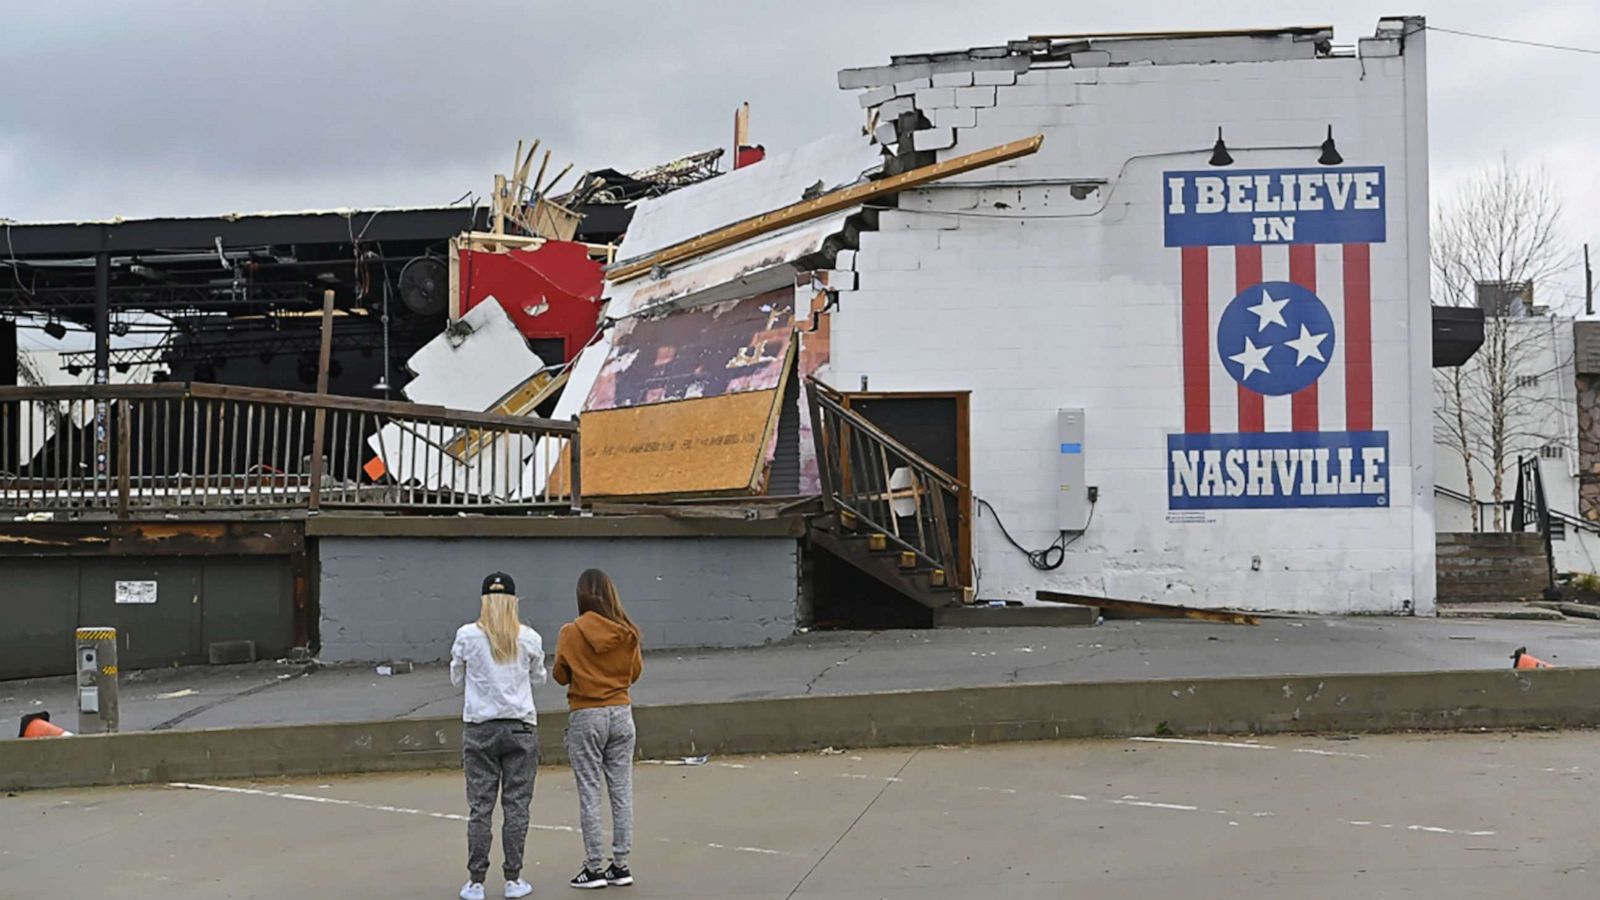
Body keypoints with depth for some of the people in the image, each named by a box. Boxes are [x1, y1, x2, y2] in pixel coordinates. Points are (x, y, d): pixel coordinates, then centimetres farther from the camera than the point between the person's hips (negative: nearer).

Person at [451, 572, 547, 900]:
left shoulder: (467, 636, -6)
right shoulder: (529, 638, -3)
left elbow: (457, 678, 7)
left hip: (480, 728, 0)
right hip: (520, 726, 0)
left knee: (480, 806, 5)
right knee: (516, 805, 6)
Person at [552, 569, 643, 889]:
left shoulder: (571, 633, -11)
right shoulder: (627, 633, -3)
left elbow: (560, 675, 0)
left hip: (586, 717, -3)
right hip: (621, 713, 3)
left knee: (589, 793, 3)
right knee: (622, 791, 8)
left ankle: (594, 868, 4)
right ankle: (620, 865, 12)